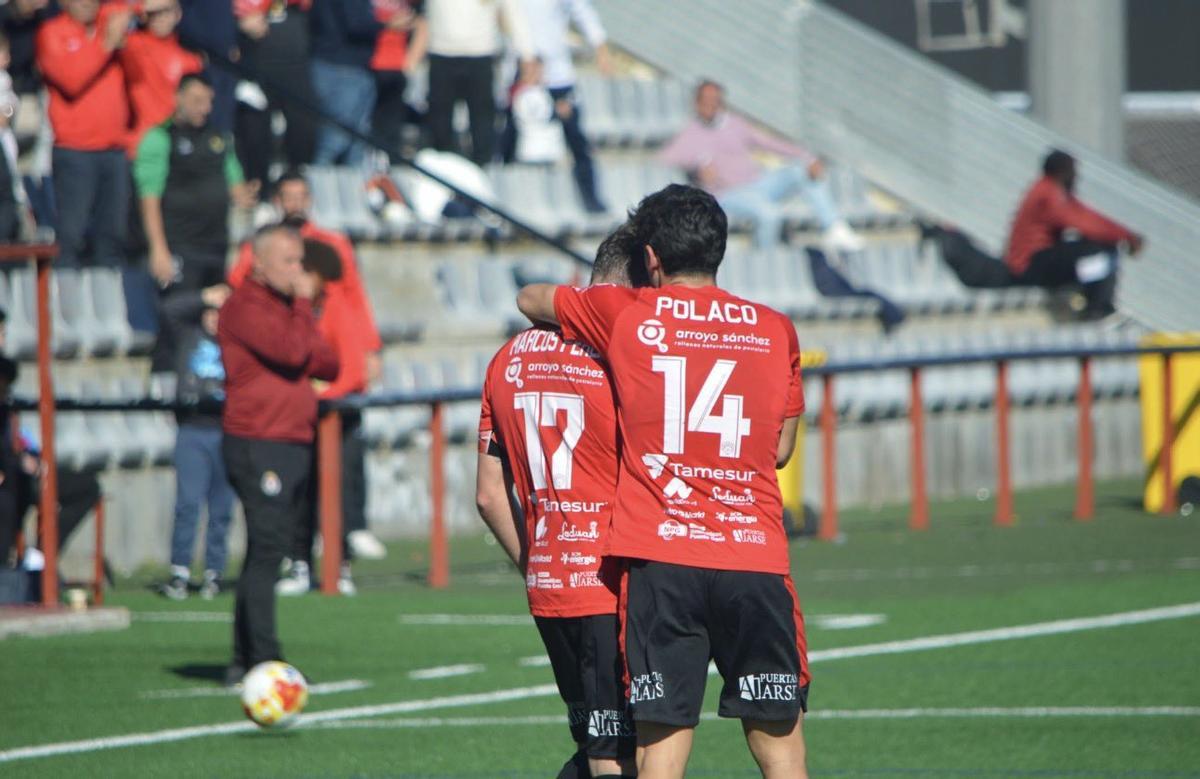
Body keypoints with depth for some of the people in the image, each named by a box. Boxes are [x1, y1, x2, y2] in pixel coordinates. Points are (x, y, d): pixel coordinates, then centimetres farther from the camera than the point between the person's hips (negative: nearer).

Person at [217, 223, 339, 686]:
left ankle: (245, 662, 13)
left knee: (266, 552, 9)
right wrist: (302, 305, -8)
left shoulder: (287, 306, 20)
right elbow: (291, 351, -22)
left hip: (294, 444, 9)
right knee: (266, 549, -13)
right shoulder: (245, 307, -9)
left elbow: (329, 365, 14)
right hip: (258, 444, -9)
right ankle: (263, 660, -16)